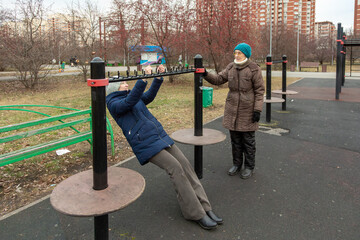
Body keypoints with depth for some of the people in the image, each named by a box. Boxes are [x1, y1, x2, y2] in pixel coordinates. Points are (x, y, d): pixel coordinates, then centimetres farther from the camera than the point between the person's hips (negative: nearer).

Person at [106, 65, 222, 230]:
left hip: (161, 136, 8)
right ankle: (195, 214, -9)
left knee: (185, 164, -3)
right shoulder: (113, 103, -2)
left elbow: (149, 95, 26)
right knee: (175, 167, -19)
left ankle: (204, 207, 0)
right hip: (145, 144, -8)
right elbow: (130, 101, -20)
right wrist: (144, 78, -28)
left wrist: (159, 77, 16)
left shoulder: (133, 96, 22)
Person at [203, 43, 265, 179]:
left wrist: (257, 110, -14)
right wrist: (206, 75, -13)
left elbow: (260, 91, -9)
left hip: (247, 111, -5)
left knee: (248, 140, 7)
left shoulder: (254, 69, -8)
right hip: (232, 110, 5)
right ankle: (237, 164, 29)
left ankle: (249, 167, 22)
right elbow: (218, 79, 4)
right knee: (235, 140, 14)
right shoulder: (231, 68, 7)